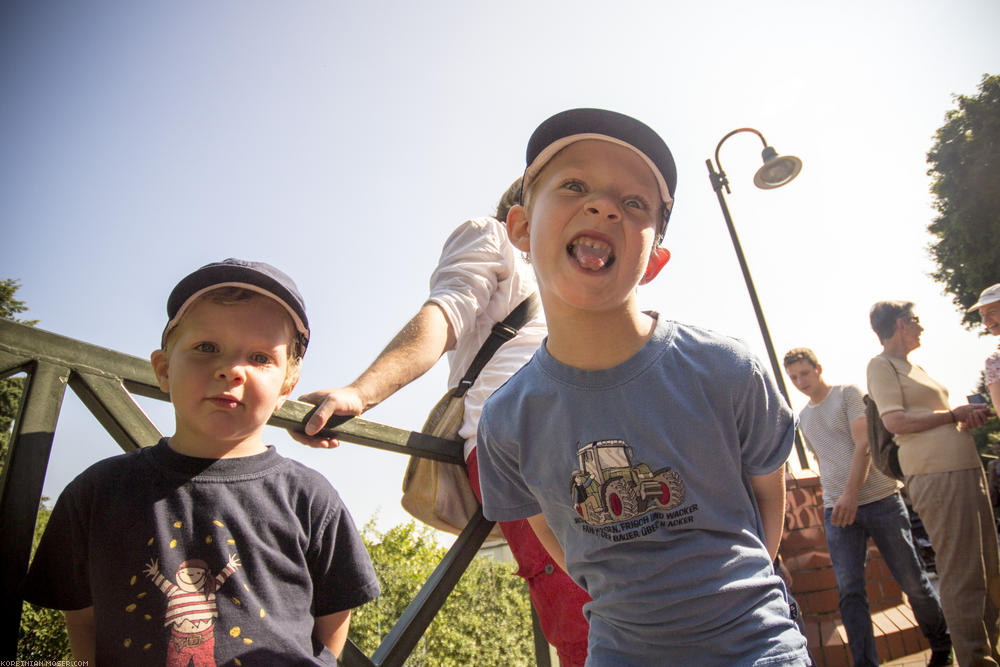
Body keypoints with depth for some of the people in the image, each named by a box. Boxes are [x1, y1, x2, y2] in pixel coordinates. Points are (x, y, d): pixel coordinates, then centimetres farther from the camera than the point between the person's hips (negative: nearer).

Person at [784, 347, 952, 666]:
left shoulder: (848, 394, 0)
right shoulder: (803, 417, 16)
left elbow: (863, 444, -10)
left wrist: (851, 494, -19)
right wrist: (833, 499, 15)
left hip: (880, 499, -4)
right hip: (836, 509, 4)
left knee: (912, 580, 5)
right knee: (849, 592, -5)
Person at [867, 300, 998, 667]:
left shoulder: (914, 366, 22)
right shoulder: (882, 365, -4)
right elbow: (896, 422, -14)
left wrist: (967, 415, 5)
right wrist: (954, 415, -8)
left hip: (967, 468, 9)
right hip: (935, 474, -9)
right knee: (961, 574, -6)